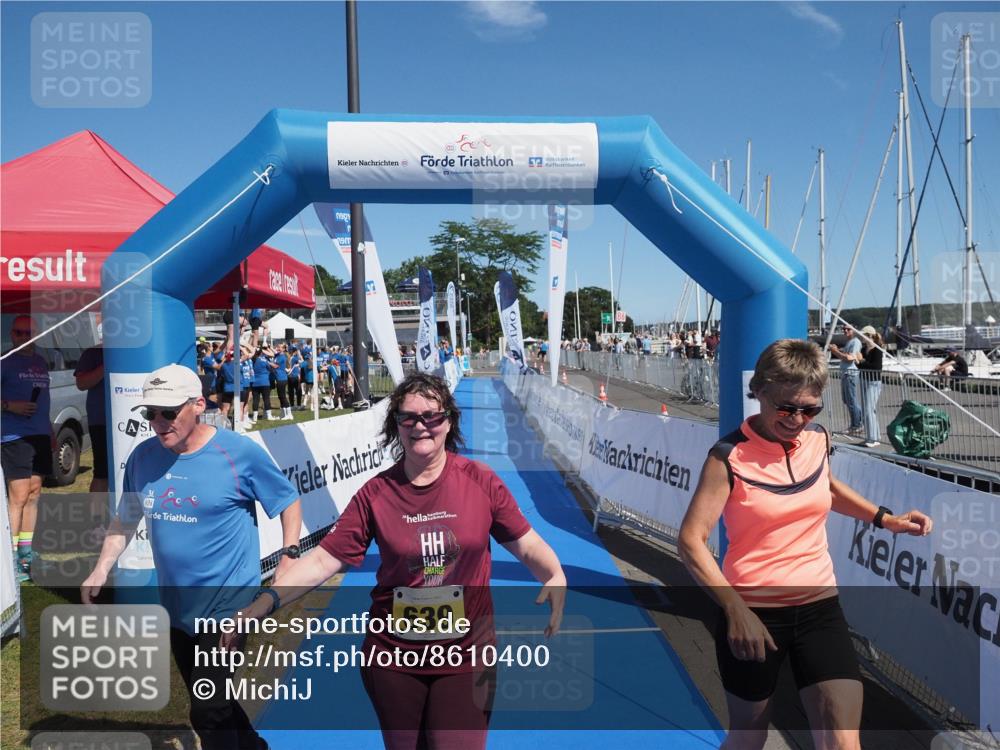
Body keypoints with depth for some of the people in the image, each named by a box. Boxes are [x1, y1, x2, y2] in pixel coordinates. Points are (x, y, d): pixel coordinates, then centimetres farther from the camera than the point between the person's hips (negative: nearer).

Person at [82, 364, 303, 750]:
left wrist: (288, 558, -13)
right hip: (176, 608, 7)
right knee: (210, 704, 22)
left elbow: (289, 500, -5)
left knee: (207, 714, -7)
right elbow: (125, 519, 13)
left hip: (227, 605, -6)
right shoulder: (142, 457, -1)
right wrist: (101, 570, 2)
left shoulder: (240, 453, -16)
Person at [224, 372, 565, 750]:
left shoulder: (481, 481, -11)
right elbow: (324, 558, -9)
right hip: (393, 656, 2)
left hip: (467, 656, -1)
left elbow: (526, 543, -4)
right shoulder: (376, 493, -9)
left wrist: (556, 577, -22)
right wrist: (268, 600, -20)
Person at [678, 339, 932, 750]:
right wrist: (735, 610, -26)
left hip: (819, 607, 4)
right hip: (752, 613, -4)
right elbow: (691, 541, -18)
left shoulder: (818, 439, -1)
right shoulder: (730, 457, -18)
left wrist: (883, 518, 9)